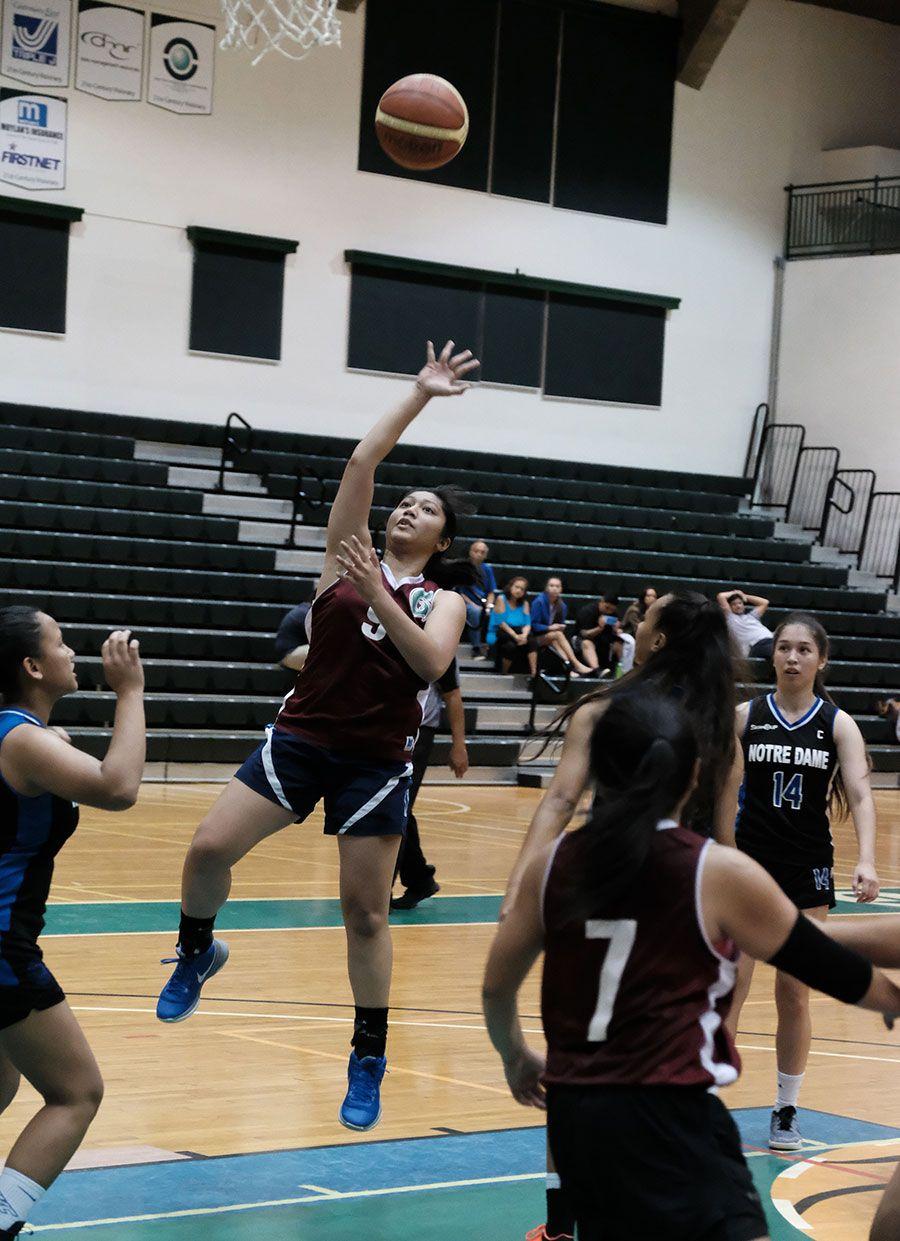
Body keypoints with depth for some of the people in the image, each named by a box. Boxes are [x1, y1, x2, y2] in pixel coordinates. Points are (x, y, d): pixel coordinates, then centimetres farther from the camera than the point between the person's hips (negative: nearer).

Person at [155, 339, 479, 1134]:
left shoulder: (444, 599, 5)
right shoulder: (348, 557, 7)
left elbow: (432, 662, -15)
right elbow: (362, 461, -1)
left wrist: (377, 592, -20)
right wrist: (421, 395, 1)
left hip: (377, 761, -1)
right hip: (301, 737, 1)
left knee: (366, 911, 2)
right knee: (210, 849, -14)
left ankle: (368, 1062, 13)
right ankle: (197, 954, 16)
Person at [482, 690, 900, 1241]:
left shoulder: (553, 864, 6)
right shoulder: (719, 874, -6)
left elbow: (497, 985, 16)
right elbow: (824, 964, 6)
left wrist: (517, 1057, 35)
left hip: (571, 1113, 6)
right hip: (667, 1114, -6)